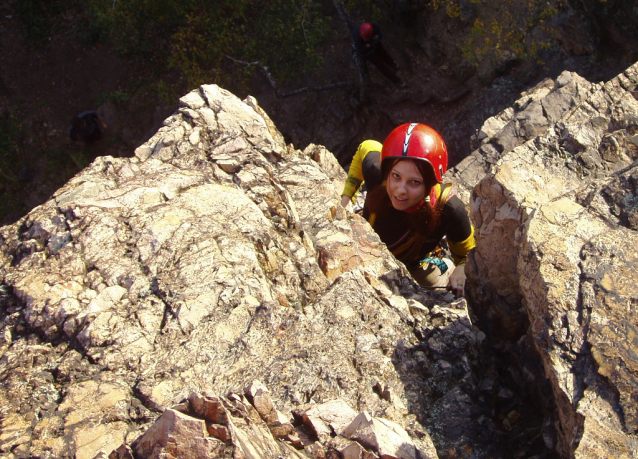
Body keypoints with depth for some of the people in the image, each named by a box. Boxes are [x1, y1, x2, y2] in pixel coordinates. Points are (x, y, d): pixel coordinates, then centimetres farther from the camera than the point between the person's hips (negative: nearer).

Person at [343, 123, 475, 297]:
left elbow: (468, 255, -20)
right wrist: (346, 197, -15)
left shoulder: (449, 209, -39)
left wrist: (461, 271, -40)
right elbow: (366, 148, -11)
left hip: (415, 267, -1)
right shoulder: (375, 172, -37)